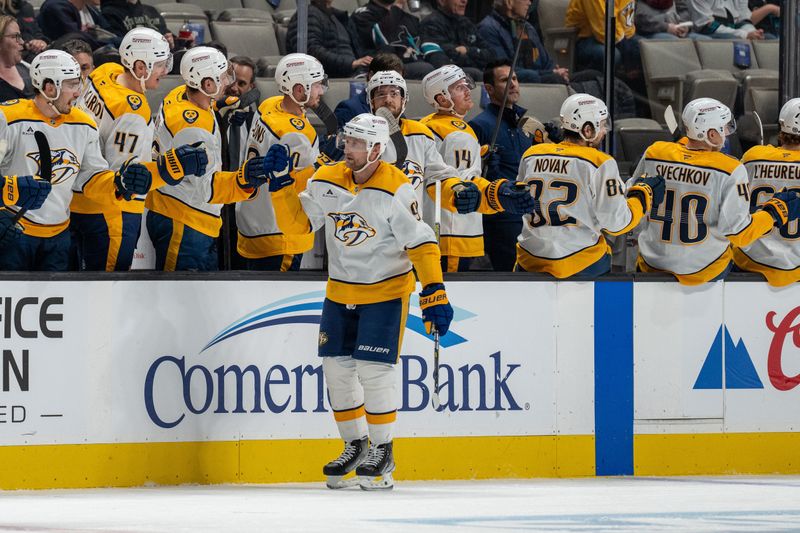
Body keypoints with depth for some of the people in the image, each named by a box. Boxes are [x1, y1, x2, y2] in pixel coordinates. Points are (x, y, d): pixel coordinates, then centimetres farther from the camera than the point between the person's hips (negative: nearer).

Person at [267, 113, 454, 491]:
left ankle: (383, 452, 4)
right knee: (337, 367, 6)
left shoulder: (396, 190, -18)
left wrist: (434, 293, -23)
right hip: (340, 291, 6)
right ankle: (356, 445, 23)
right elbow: (296, 222, 2)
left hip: (385, 292, -6)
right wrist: (281, 186, -13)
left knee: (374, 369, -11)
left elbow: (420, 243, -18)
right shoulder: (326, 181, -2)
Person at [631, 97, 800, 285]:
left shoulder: (653, 154, -8)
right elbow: (738, 233, -17)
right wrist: (776, 212, -3)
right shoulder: (730, 171, -19)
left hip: (652, 263, 3)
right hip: (701, 270, -3)